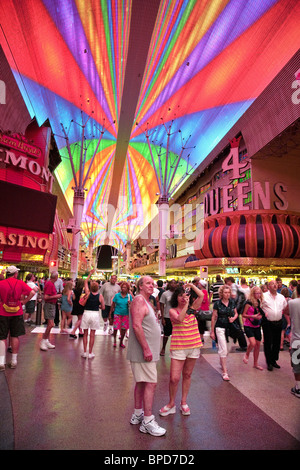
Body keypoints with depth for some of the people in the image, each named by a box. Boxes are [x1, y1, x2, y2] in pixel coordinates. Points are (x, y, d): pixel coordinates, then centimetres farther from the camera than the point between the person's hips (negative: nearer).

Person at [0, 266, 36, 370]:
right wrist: (24, 301, 0)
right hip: (17, 314, 1)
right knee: (15, 336, 11)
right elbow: (32, 292, -9)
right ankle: (14, 361, 18)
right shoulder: (20, 283, -4)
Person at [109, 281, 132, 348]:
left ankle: (121, 342, 24)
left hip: (125, 314, 1)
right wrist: (110, 314, 3)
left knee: (124, 329, 5)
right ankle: (114, 341, 22)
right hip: (117, 313, -1)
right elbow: (113, 305, 2)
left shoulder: (129, 296, 0)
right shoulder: (117, 295, -3)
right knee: (115, 328, -3)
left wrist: (129, 303, -19)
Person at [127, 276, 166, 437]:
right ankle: (147, 421, 5)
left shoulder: (146, 301, 16)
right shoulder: (139, 300, -17)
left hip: (147, 351, 10)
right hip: (143, 351, -10)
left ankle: (137, 414, 29)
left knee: (141, 382, 17)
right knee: (150, 383, -5)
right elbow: (136, 326, -25)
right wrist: (146, 349, -25)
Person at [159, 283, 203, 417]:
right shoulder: (173, 310, -4)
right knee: (174, 378, -4)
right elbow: (179, 319, -24)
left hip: (194, 346, 3)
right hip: (178, 347, -3)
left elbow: (201, 295, -9)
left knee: (187, 375, 15)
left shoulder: (192, 308, 5)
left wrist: (191, 285, -11)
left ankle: (183, 402, 31)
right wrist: (186, 305, -25)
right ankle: (171, 404, 19)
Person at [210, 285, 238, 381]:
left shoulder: (232, 302, 2)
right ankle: (224, 372, 2)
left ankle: (222, 362, 42)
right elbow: (214, 317, -4)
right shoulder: (217, 303, -9)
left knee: (227, 349, 15)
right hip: (220, 328, -4)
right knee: (223, 349, -7)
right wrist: (212, 331, -2)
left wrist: (233, 318, -9)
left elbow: (236, 313, 15)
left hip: (230, 328, 4)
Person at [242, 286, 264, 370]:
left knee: (258, 344, 11)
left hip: (257, 326, 6)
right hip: (248, 326, -6)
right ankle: (247, 355, 11)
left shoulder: (259, 302, 5)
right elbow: (244, 315, -12)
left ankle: (256, 363, 27)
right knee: (253, 343, -20)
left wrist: (261, 316, -2)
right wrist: (253, 316, -23)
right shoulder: (249, 302, -14)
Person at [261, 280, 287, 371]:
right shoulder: (264, 296, -5)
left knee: (277, 343, 12)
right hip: (268, 323, -4)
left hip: (278, 323, 4)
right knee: (268, 343, 1)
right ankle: (269, 362, 14)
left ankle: (274, 360, 28)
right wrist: (263, 313, -14)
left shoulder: (281, 297, 10)